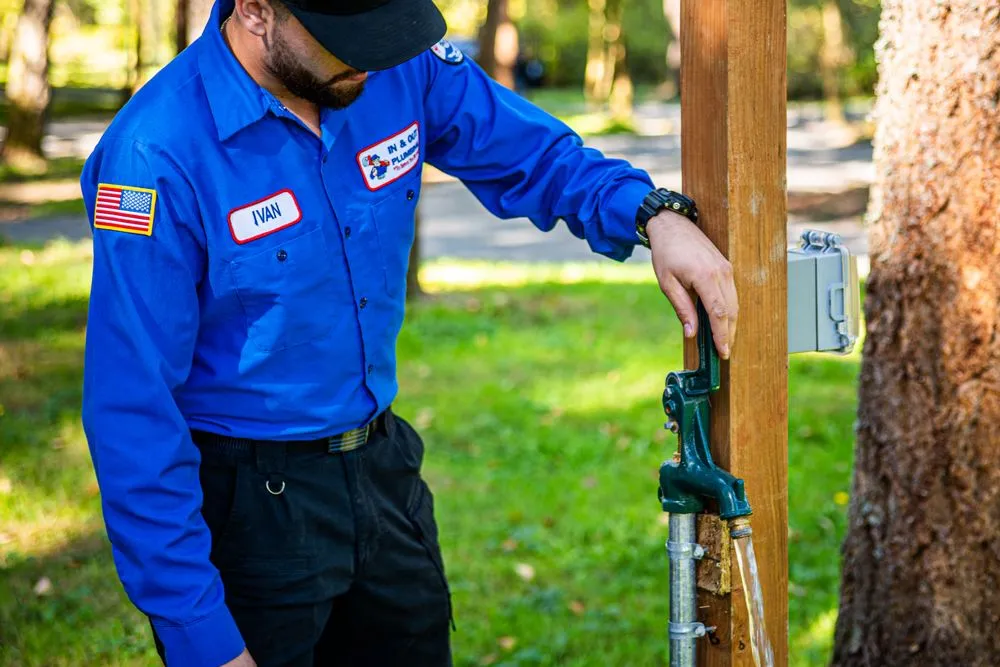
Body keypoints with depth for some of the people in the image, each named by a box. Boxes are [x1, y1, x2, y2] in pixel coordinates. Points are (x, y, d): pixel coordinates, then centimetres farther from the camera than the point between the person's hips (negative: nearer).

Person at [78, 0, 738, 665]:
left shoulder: (400, 68, -9)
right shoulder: (158, 156, -24)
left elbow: (529, 150, 8)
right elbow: (133, 415, -22)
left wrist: (654, 214, -12)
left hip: (385, 470, 6)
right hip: (245, 504, -6)